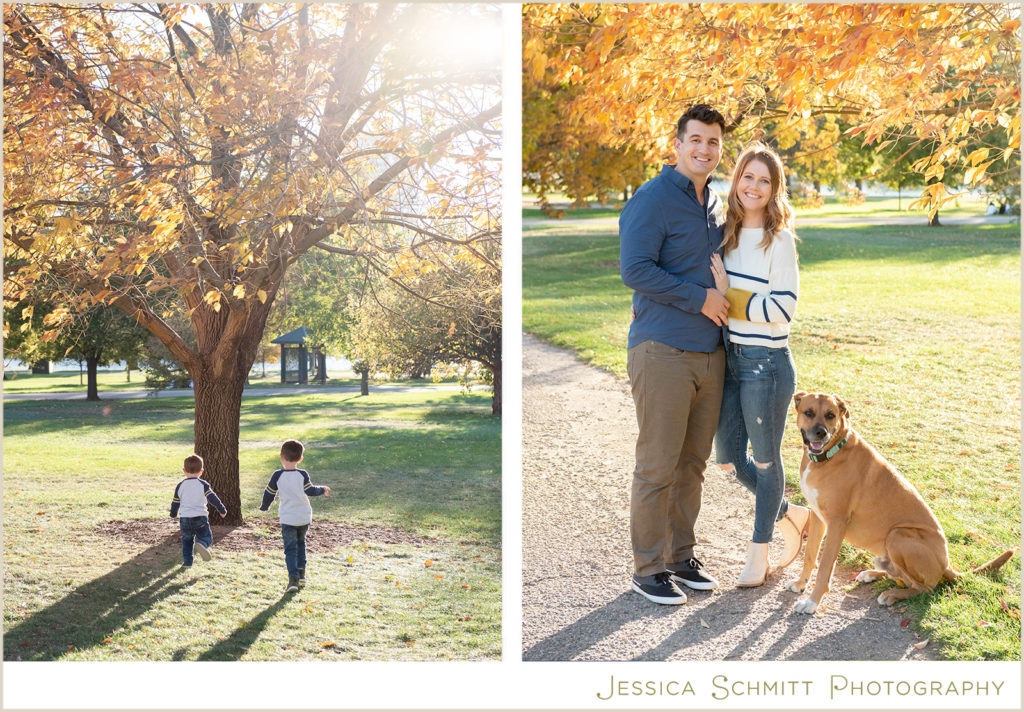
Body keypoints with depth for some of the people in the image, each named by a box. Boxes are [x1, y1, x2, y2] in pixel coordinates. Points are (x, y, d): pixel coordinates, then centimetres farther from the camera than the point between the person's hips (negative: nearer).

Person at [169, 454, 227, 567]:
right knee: (206, 537, 8)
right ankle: (201, 544, -26)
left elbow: (175, 503, 13)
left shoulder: (180, 486, 5)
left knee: (187, 540, 18)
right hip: (200, 517, -2)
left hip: (184, 518, 2)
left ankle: (187, 561, 11)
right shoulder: (203, 485, -3)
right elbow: (213, 498, -9)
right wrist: (222, 510, -2)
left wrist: (173, 515, 31)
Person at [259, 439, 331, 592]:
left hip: (287, 518, -2)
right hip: (304, 516, 2)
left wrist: (264, 507, 19)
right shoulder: (303, 474, -6)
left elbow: (269, 493, 1)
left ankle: (293, 578, -16)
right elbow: (310, 491, -8)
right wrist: (323, 489, 12)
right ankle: (301, 573, 24)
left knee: (290, 549, 0)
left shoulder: (277, 475, -6)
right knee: (301, 543, 24)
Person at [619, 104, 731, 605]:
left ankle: (681, 555, 25)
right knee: (657, 466, -3)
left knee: (693, 463, 13)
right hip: (662, 352, -8)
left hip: (710, 353, 8)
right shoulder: (651, 200, -8)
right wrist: (699, 297, -14)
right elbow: (635, 270, -17)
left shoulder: (716, 204, 17)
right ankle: (648, 569, 8)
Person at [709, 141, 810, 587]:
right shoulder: (727, 234, 9)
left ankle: (758, 554, 22)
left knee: (765, 460, 7)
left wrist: (728, 297, -14)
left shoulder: (779, 240, -11)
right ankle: (791, 516, 35)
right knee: (728, 460, 12)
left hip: (767, 364, -7)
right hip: (729, 359, 7)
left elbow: (783, 309, -17)